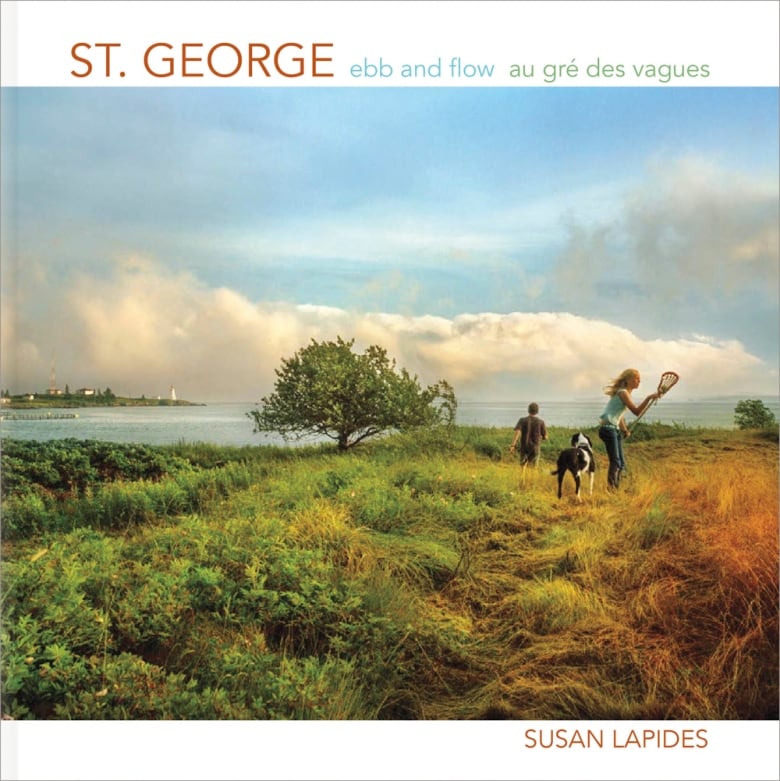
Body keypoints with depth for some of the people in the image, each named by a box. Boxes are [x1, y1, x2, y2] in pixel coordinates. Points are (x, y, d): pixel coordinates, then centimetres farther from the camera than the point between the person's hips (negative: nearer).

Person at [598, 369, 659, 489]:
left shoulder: (626, 393, 18)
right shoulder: (622, 393, -12)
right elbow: (637, 411, -20)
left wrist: (624, 430, 15)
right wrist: (649, 398, -24)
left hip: (615, 429, 10)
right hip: (608, 428, -10)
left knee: (621, 464, 9)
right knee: (615, 462, -17)